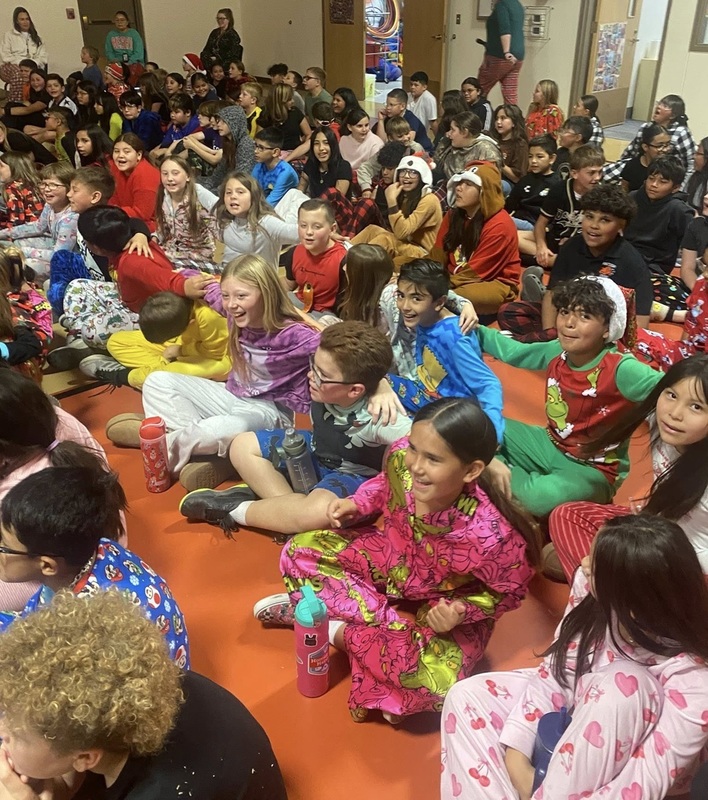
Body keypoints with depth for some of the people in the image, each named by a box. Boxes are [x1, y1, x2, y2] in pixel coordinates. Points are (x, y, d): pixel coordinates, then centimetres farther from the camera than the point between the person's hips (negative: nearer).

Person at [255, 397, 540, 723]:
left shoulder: (493, 536, -38)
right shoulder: (401, 457, -28)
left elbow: (509, 592, -15)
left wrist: (460, 611, -30)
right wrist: (356, 505, -16)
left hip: (447, 605, -3)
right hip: (391, 559, 4)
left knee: (435, 683, -30)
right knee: (298, 552, 0)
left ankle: (338, 629, -6)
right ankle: (387, 623, -4)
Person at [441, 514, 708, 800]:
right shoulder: (589, 586, -22)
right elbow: (553, 672, -11)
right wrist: (516, 752, -18)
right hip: (574, 713, 4)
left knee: (623, 682, -35)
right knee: (467, 696, -9)